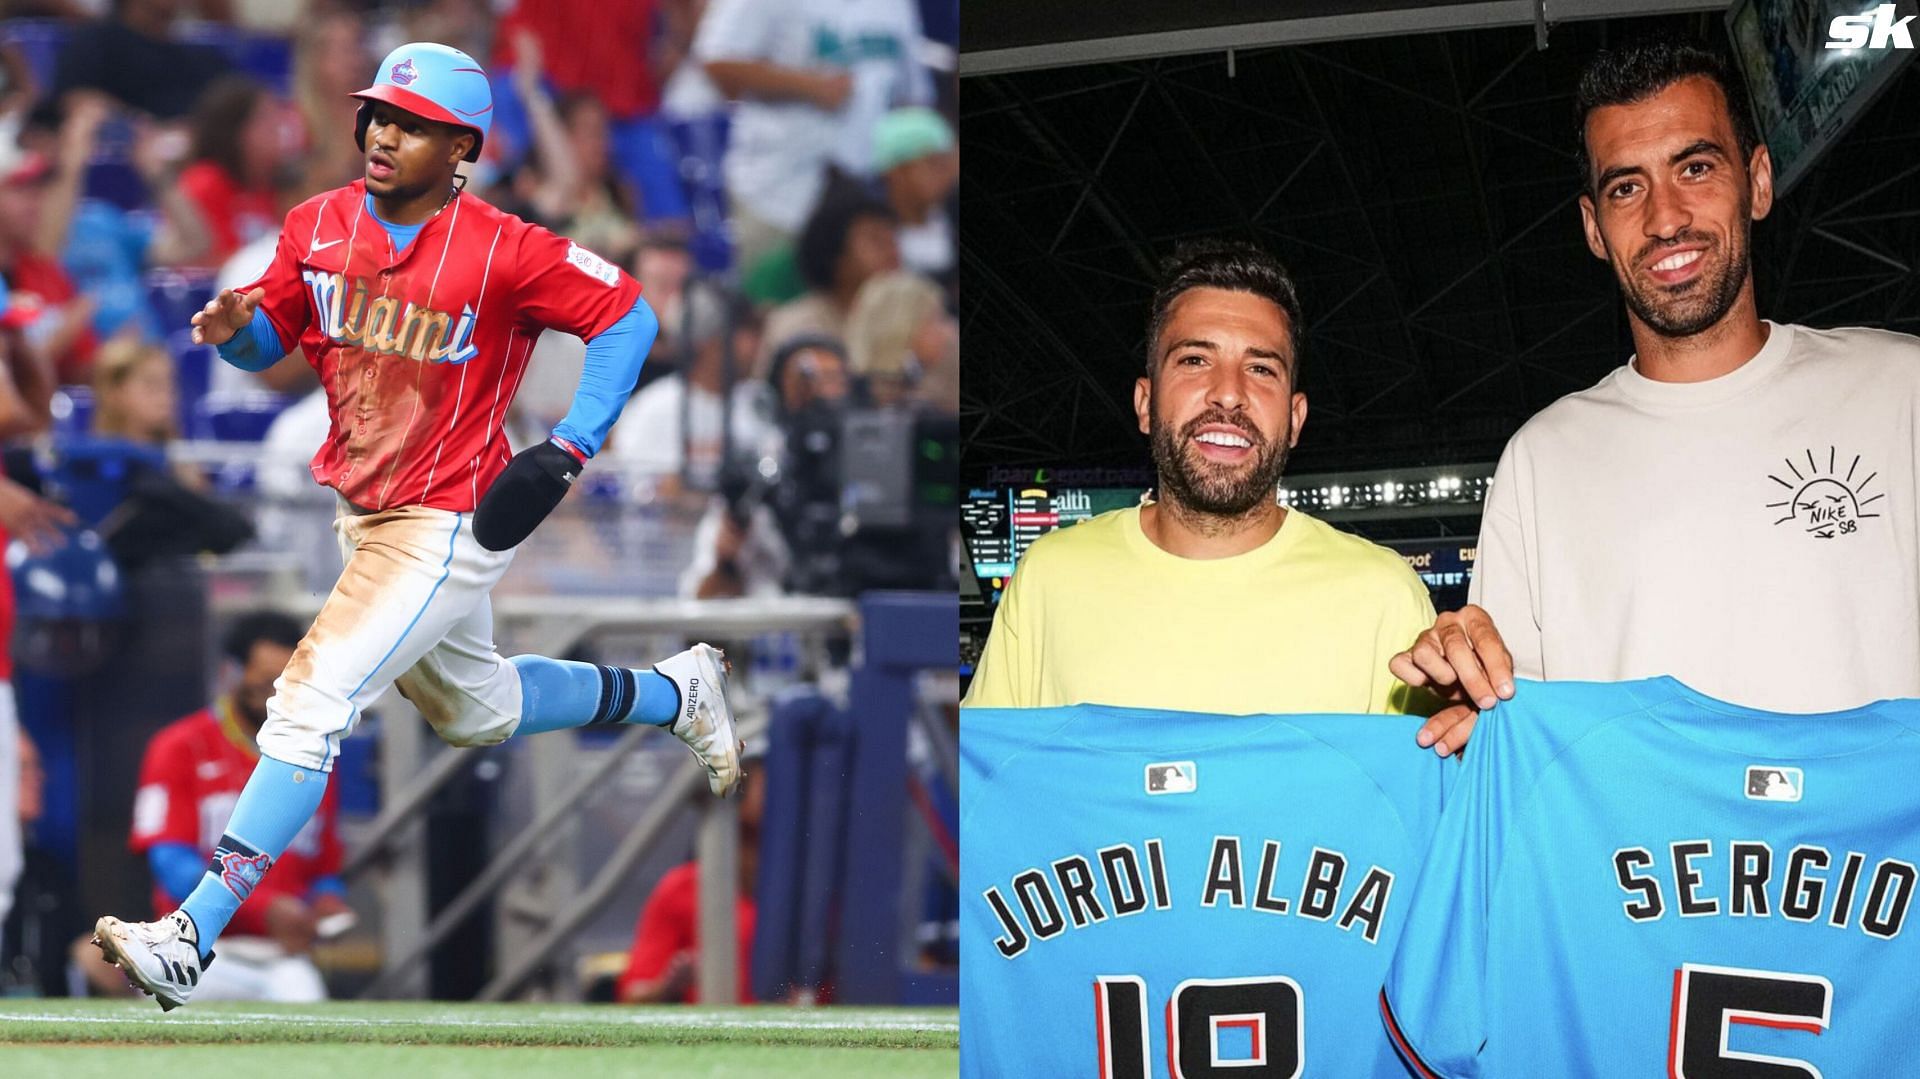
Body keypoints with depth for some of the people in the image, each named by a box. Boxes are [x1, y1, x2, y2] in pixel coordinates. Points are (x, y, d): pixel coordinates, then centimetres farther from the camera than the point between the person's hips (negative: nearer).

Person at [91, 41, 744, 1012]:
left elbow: (627, 316, -10)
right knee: (476, 708, 26)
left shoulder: (502, 252, -19)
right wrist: (235, 328, -17)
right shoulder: (320, 226, -2)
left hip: (452, 525, -8)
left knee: (311, 705, -19)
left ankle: (189, 939, -21)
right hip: (362, 518, 8)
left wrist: (570, 449, -18)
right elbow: (271, 338, 8)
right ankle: (675, 692, 50)